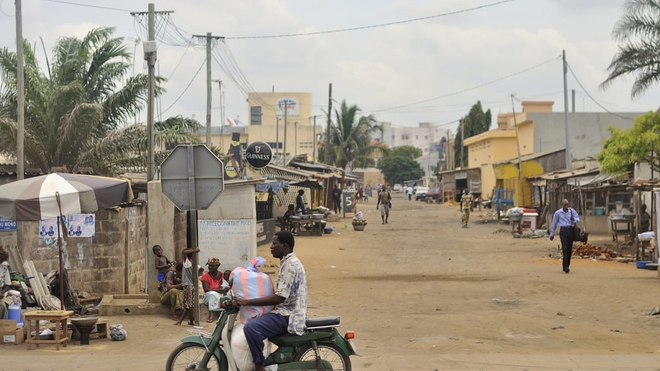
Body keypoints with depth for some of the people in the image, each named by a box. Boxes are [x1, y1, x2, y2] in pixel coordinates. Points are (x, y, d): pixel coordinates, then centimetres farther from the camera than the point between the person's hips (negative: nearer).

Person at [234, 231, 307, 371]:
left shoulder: (290, 264, -17)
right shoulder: (288, 261, 16)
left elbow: (280, 297, -24)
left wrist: (248, 301, -23)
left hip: (288, 315, -12)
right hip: (286, 311, 12)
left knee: (251, 327, -28)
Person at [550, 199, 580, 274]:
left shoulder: (572, 211, 6)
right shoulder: (557, 213, 2)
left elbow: (578, 219, 9)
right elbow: (554, 224, 10)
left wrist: (574, 219, -16)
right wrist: (552, 234, 15)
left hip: (571, 230, 3)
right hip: (563, 231, -3)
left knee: (569, 249, 6)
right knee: (565, 249, -14)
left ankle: (565, 266, 19)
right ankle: (566, 267, -17)